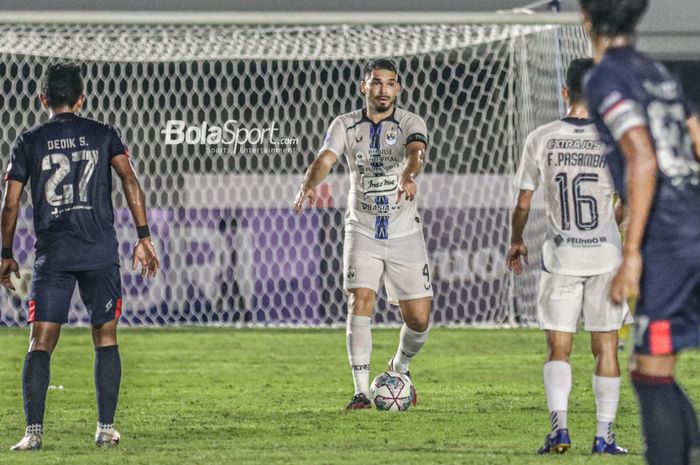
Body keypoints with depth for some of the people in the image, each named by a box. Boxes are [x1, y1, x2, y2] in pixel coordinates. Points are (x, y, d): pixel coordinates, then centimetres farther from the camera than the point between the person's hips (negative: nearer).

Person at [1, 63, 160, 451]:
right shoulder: (103, 135, 6)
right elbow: (130, 180, -4)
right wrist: (143, 237, 0)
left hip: (52, 257, 0)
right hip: (101, 253, 0)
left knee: (40, 343, -1)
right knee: (105, 337, 10)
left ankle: (34, 430, -12)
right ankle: (105, 428, 7)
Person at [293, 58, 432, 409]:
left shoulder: (410, 123, -6)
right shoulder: (346, 126, 0)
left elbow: (416, 151, -28)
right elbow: (325, 158, -16)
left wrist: (408, 176, -51)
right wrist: (309, 184, -39)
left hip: (404, 233, 0)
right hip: (362, 232, 0)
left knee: (418, 318, -2)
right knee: (360, 302, -17)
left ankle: (400, 367, 30)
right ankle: (361, 391, -15)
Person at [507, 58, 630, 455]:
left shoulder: (541, 139, -4)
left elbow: (523, 204, 1)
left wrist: (516, 242, 18)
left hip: (560, 257, 0)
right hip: (606, 254, 0)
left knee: (558, 348, 6)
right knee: (606, 348, 7)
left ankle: (559, 426, -9)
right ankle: (605, 436, 8)